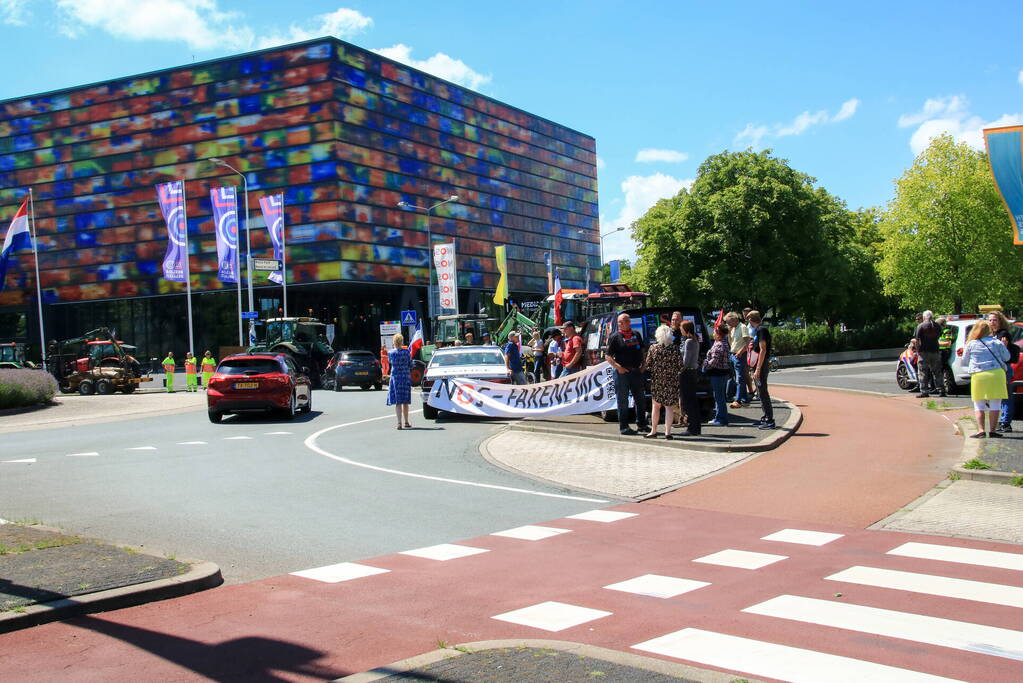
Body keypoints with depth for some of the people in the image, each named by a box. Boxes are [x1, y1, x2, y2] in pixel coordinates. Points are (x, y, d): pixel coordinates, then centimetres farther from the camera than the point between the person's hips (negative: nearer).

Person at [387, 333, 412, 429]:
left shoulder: (390, 353, -6)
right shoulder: (406, 352, -4)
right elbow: (411, 366, 2)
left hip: (395, 377, -1)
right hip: (406, 377, 1)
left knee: (398, 402, -1)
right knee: (405, 402, 12)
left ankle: (399, 423, -11)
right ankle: (406, 422, 22)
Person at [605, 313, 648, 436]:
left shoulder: (636, 335, 10)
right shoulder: (615, 337, -4)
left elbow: (642, 351, 22)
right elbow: (607, 356, -6)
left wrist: (643, 365, 8)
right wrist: (618, 367, -17)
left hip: (636, 371, 5)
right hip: (622, 372, -5)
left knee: (641, 399, 11)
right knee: (623, 401, -1)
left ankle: (641, 424, 24)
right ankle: (624, 427, 5)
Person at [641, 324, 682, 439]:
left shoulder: (653, 348, -5)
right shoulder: (675, 349, -6)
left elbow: (647, 365, -2)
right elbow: (680, 367, -2)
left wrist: (641, 369, 18)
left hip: (656, 381, 1)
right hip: (672, 382, -1)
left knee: (656, 406, 12)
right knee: (669, 407, 2)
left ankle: (653, 431, 17)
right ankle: (667, 432, -1)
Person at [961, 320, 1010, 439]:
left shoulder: (970, 344, 2)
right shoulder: (996, 342, 3)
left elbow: (964, 361, 11)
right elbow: (1006, 357, 9)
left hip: (978, 376, 0)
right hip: (996, 373, 0)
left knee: (979, 406, 7)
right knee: (995, 405, 6)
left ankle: (981, 430, -3)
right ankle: (992, 430, 4)